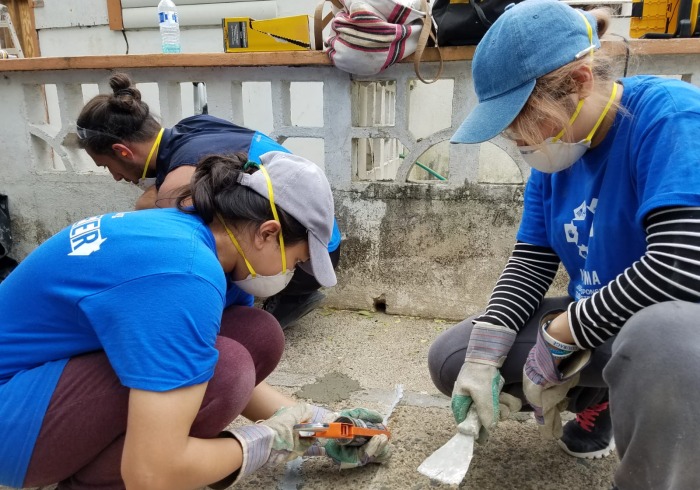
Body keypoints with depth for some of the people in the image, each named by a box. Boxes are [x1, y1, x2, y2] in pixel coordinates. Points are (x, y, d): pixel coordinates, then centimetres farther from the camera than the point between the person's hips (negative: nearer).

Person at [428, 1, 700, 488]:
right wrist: (484, 352, -12)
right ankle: (599, 397, 14)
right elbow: (531, 261, 0)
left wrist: (557, 336, -23)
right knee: (450, 359, 1)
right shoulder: (555, 152, 0)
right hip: (596, 328, 7)